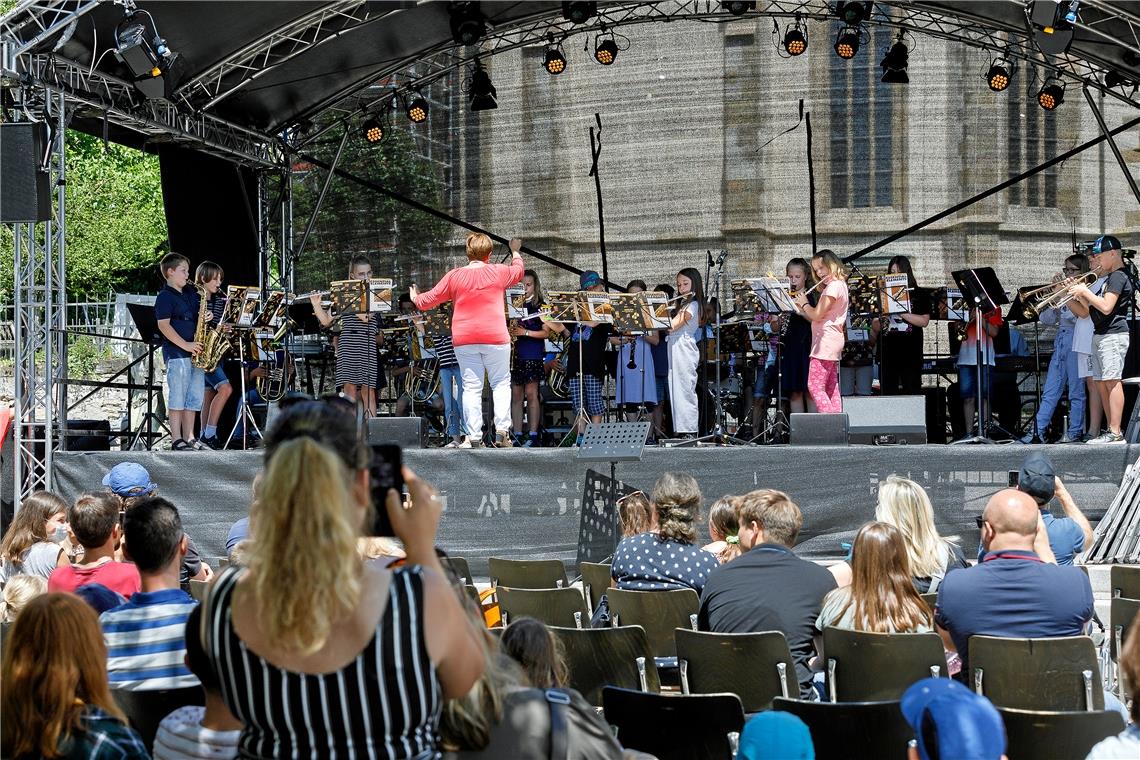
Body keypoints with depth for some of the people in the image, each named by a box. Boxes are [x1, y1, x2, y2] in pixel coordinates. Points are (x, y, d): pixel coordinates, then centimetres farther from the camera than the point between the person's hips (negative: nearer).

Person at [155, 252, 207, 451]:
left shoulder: (191, 294, 17)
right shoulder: (165, 297, -7)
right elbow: (163, 325, -15)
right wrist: (185, 345, -19)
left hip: (194, 352, 8)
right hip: (176, 352, -8)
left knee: (195, 396, 8)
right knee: (178, 397, -7)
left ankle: (189, 438, 14)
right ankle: (176, 440, -6)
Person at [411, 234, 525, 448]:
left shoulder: (454, 276, 2)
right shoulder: (499, 273, 1)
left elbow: (428, 301, 8)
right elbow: (518, 270, 25)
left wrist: (416, 299, 30)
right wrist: (515, 252, 44)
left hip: (464, 341, 1)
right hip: (495, 338, -1)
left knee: (471, 388, 4)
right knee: (501, 383, 9)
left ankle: (474, 436, 2)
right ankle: (502, 430, -3)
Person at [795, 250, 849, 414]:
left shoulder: (834, 286, -13)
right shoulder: (840, 285, 19)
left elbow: (817, 315, -18)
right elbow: (815, 319, 20)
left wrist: (804, 304, -2)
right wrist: (801, 308, 10)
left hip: (825, 342, -11)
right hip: (833, 344, 11)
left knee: (815, 386, -12)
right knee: (831, 389, 8)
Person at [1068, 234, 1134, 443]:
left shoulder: (1119, 276, -8)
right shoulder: (1108, 279, 22)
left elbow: (1106, 307, -21)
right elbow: (1084, 312, 23)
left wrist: (1085, 291, -11)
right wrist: (1067, 295, 11)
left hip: (1113, 334, -10)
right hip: (1100, 336, 10)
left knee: (1112, 380, -13)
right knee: (1102, 383, 8)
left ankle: (1116, 433, -17)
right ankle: (1111, 431, 9)